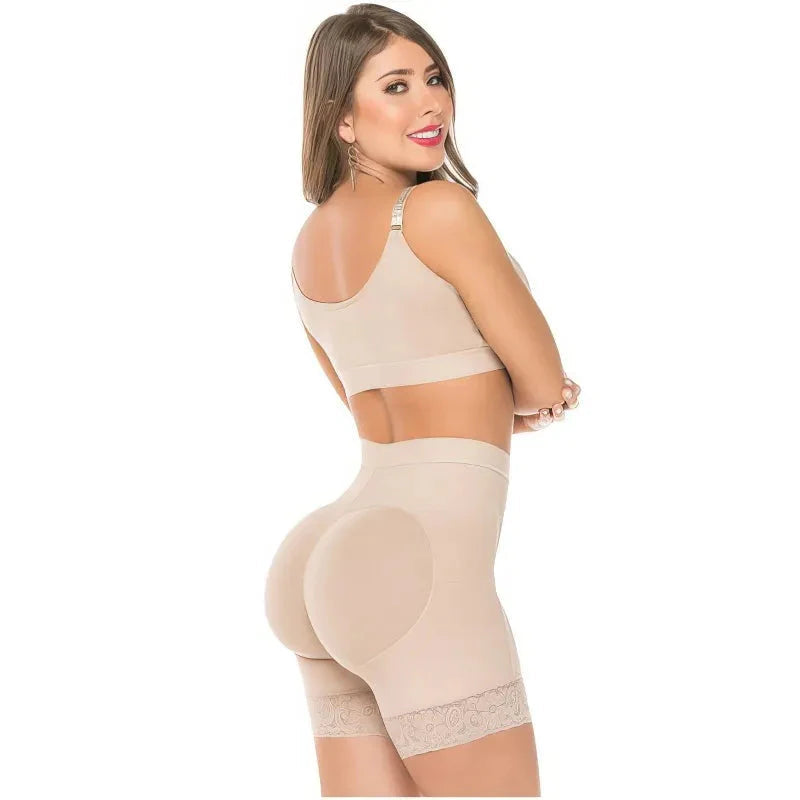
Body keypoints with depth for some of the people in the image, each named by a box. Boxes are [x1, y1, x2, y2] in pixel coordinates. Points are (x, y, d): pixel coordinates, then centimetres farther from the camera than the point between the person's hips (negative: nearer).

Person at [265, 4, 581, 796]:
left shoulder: (309, 243, 16)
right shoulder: (440, 208, -9)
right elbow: (545, 383, -2)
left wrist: (497, 403, 12)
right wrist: (514, 392, 19)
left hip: (344, 546, 9)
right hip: (426, 560, -9)